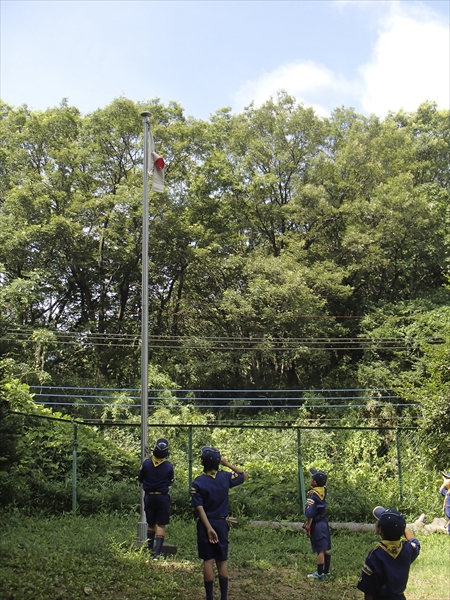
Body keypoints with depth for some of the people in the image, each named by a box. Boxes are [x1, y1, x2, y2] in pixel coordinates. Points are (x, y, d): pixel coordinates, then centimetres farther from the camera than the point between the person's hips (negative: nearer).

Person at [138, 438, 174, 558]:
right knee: (161, 525, 3)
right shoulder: (169, 466, -12)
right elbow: (171, 482, 2)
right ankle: (157, 553, -3)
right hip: (162, 497, -2)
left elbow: (140, 479, 3)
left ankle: (149, 550, 24)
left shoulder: (146, 463, -10)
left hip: (149, 497, 2)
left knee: (150, 524, 17)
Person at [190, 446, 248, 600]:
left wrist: (208, 528, -16)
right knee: (222, 561, 11)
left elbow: (199, 508, -15)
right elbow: (244, 475, 13)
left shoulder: (198, 482, -10)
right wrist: (227, 464, 9)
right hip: (221, 524, 2)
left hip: (205, 524, -2)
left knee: (208, 561, 2)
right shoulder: (225, 477, -4)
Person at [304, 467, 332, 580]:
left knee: (320, 550, -1)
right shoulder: (323, 490, 0)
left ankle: (320, 573, 7)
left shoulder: (313, 494, -21)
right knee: (326, 548, 12)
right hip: (324, 521, 8)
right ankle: (326, 572, 23)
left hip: (316, 524, -8)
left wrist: (308, 526, -14)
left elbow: (310, 513, -22)